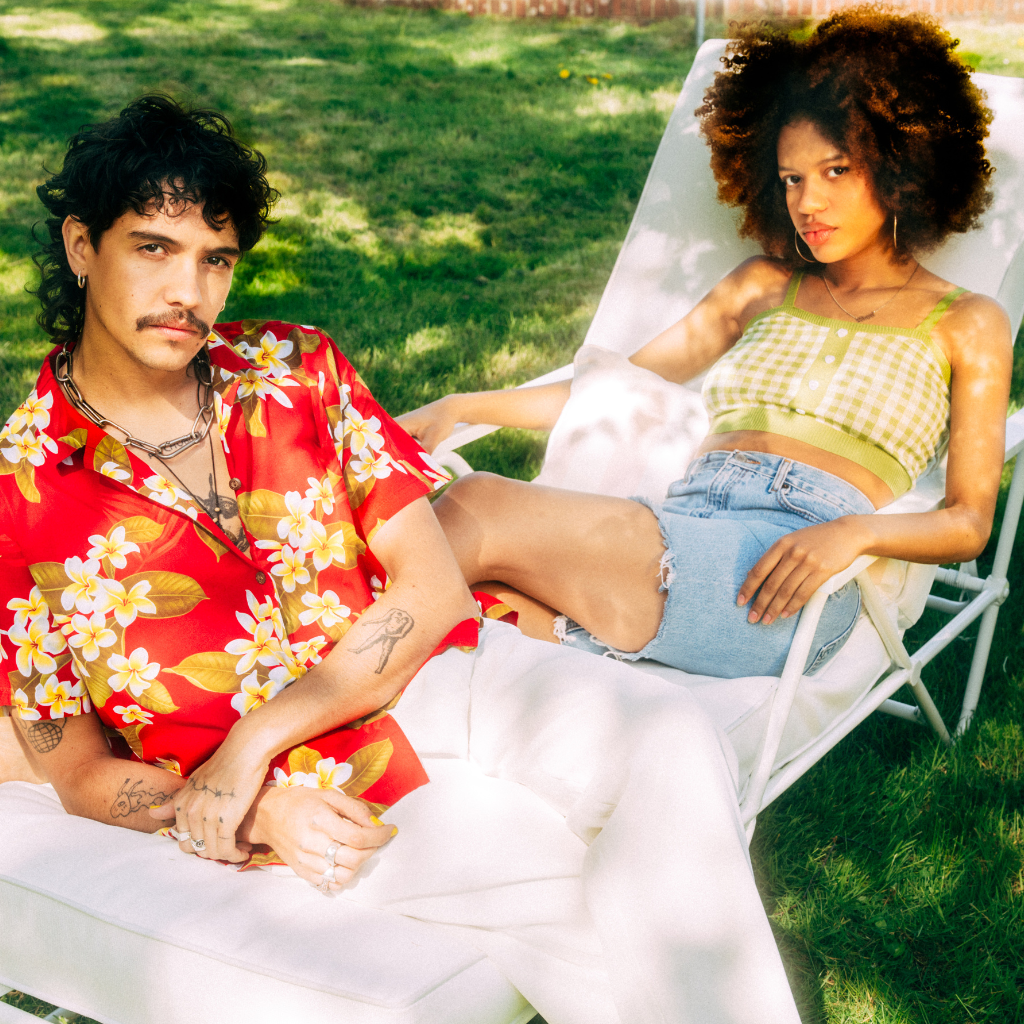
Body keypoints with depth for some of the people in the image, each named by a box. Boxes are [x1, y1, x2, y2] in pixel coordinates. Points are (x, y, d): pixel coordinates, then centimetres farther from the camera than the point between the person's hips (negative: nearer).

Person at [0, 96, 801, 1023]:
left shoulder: (294, 369, 5)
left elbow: (435, 589, -1)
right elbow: (83, 775, 2)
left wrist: (255, 738, -12)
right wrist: (248, 816, -17)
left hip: (449, 674, 4)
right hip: (313, 799, -3)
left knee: (665, 739, -27)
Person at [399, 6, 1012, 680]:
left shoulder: (966, 323, 16)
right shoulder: (765, 285, 28)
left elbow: (969, 522, 7)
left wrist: (853, 530, -15)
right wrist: (462, 408, 14)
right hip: (679, 528, 4)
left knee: (479, 507, -24)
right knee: (472, 603, -32)